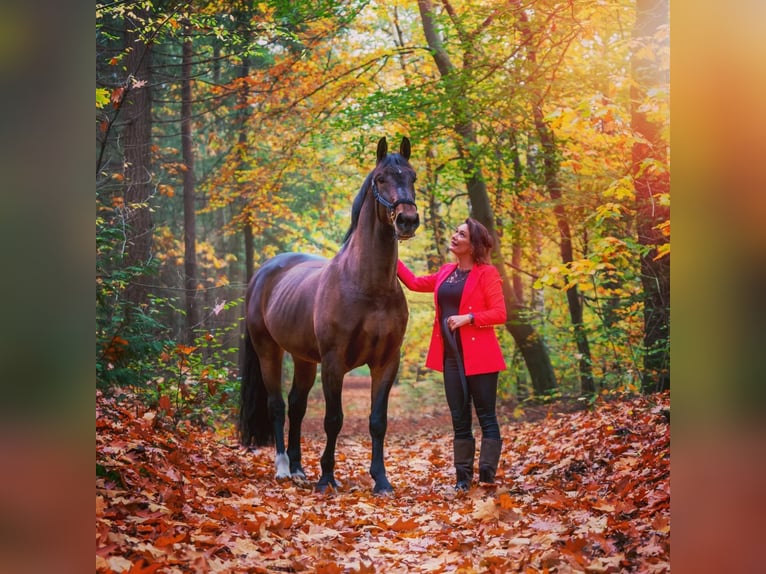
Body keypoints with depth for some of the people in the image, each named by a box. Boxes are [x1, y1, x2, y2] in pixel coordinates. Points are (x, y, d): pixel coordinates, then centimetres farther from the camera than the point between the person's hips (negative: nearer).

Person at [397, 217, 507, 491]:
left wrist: (468, 318, -19)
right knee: (459, 419, 8)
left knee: (486, 416, -1)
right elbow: (415, 283, 25)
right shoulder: (446, 272, 14)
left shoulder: (487, 273, -6)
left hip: (479, 356, -6)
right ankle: (463, 477, 13)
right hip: (451, 355, 6)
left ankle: (487, 477, 2)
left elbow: (499, 313, -9)